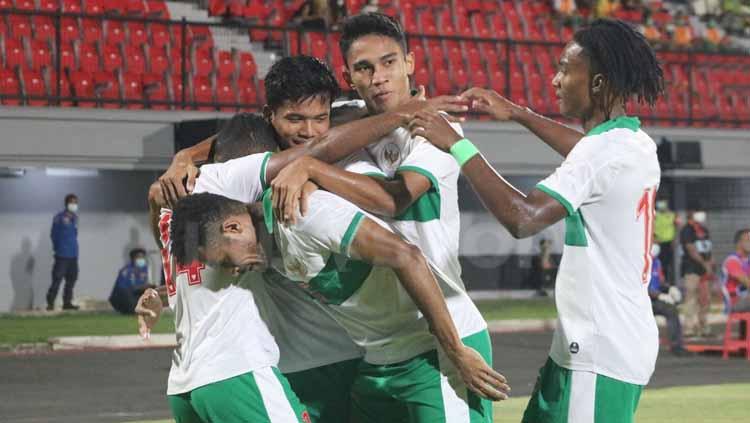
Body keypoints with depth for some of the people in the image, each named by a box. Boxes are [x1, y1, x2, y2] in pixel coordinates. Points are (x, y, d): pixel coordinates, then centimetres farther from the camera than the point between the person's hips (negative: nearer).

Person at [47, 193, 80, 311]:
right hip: (62, 255, -7)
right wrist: (58, 248, 2)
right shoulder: (59, 218, -9)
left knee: (72, 279, 10)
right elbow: (54, 234, -4)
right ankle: (50, 303, -2)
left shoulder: (74, 217, 10)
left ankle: (67, 302, 18)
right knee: (57, 279, -7)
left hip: (73, 255, 7)